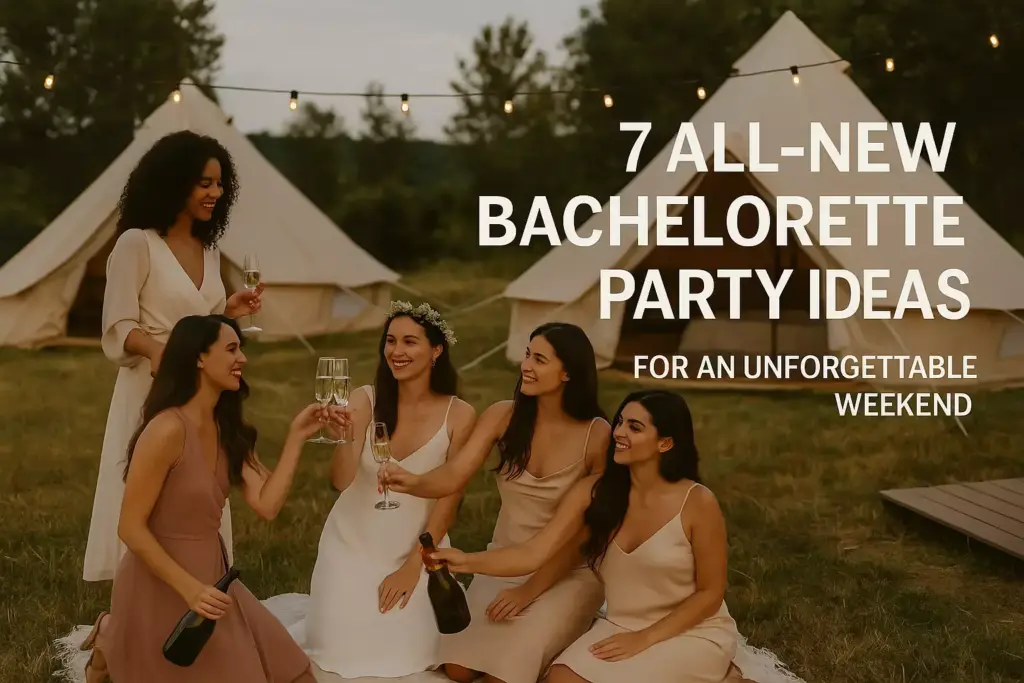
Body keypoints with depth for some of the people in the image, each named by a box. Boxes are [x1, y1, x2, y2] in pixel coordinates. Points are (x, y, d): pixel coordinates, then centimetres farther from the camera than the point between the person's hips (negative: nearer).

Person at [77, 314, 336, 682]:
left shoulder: (227, 429, 4)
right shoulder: (167, 430, -23)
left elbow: (266, 504, -8)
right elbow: (131, 528, -22)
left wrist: (296, 436, -10)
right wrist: (190, 589, -27)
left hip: (211, 574, 8)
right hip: (162, 585, -8)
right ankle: (115, 649, 17)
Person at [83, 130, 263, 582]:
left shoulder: (208, 249, 12)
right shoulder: (136, 244, -9)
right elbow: (119, 330, -13)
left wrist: (229, 312, 1)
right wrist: (158, 350, -31)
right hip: (153, 391, -7)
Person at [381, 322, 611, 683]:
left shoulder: (597, 435, -16)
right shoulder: (502, 416, -7)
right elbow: (452, 477, -16)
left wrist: (531, 590, -16)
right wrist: (413, 481, -40)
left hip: (567, 574, -4)